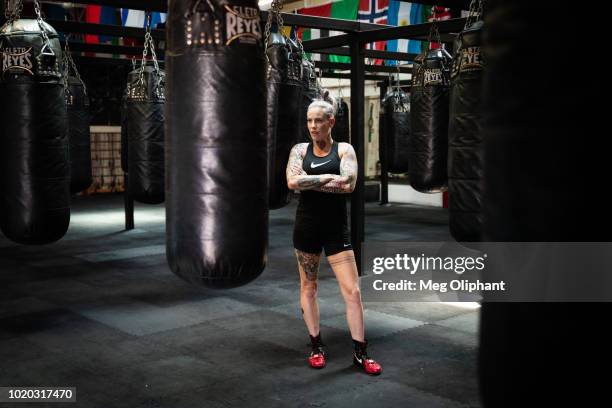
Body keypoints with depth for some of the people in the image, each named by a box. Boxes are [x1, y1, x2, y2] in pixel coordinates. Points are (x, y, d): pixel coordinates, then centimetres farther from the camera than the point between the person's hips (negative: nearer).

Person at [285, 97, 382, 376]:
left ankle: (360, 354, 6)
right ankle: (316, 347, 25)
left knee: (352, 290, -4)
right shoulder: (300, 150, 4)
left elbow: (348, 185, -16)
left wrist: (309, 181, -13)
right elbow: (292, 182, -14)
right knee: (308, 286, 10)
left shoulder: (344, 150, 0)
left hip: (336, 228, -1)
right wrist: (327, 178, -14)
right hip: (306, 226, 2)